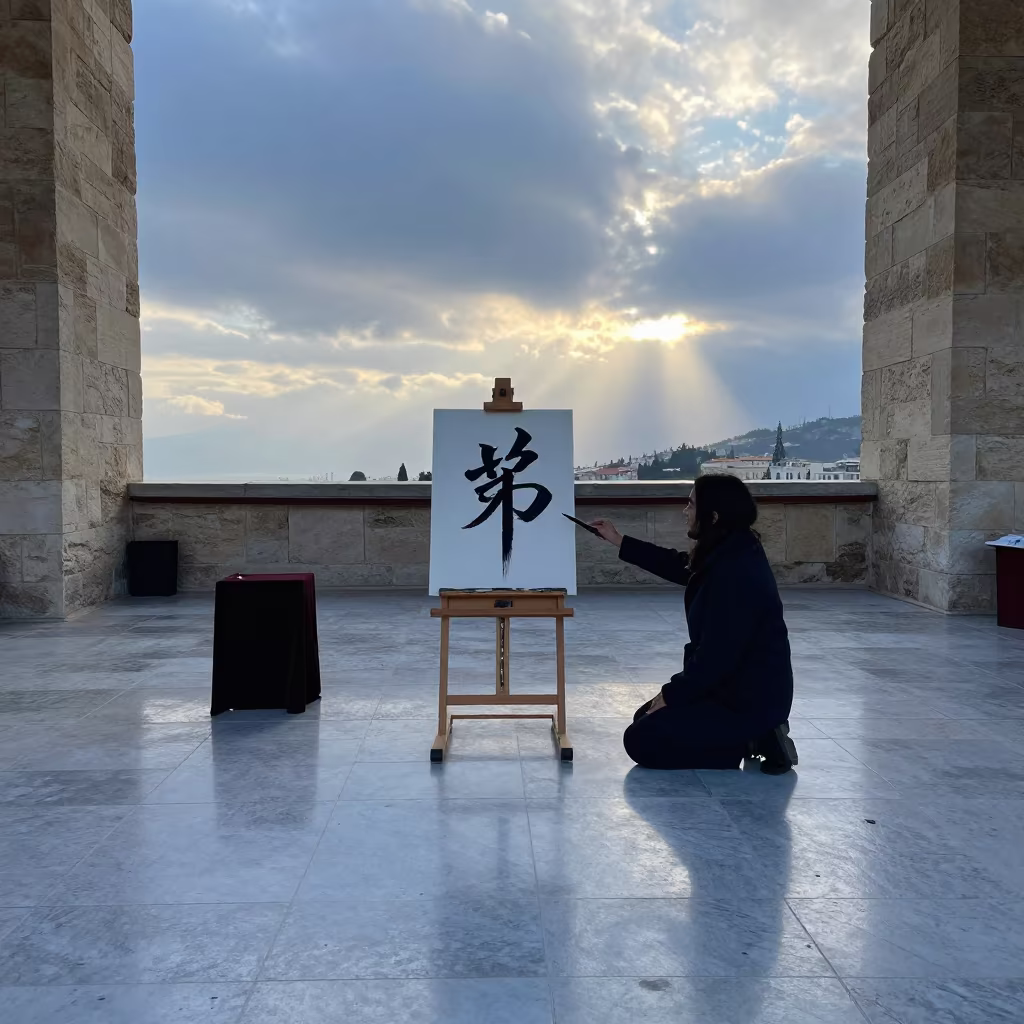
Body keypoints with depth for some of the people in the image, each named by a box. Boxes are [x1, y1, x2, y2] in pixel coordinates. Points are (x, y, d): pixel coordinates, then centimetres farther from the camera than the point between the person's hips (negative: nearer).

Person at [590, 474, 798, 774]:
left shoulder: (735, 574, -29)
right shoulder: (733, 552, 2)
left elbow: (716, 656, -26)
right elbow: (682, 567, 22)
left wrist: (672, 694, -11)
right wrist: (620, 542, 23)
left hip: (748, 699, -10)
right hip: (741, 687, 10)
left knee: (640, 741, -6)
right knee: (645, 718, 20)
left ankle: (749, 742, -5)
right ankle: (755, 733, 12)